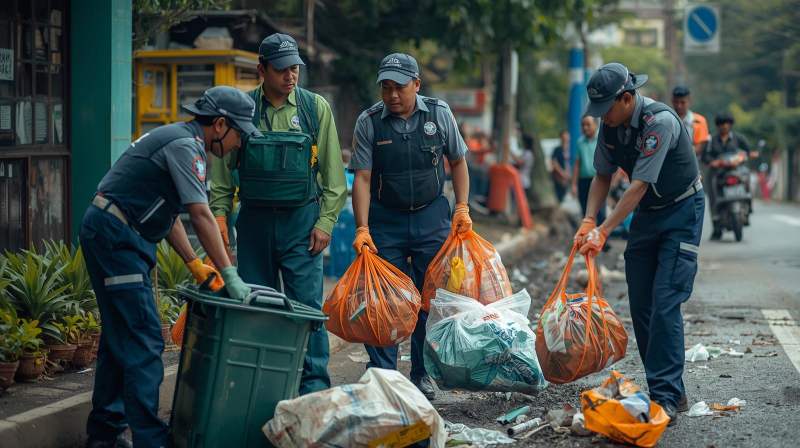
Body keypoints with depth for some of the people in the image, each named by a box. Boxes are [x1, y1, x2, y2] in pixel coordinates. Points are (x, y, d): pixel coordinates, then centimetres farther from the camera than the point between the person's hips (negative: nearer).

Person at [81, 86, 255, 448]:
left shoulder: (179, 140, 18)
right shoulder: (186, 145, -14)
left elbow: (169, 214, 19)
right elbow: (201, 217, -20)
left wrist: (195, 265, 12)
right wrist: (229, 275, -19)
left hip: (108, 235, 11)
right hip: (116, 235, -11)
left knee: (120, 335, 15)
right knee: (143, 338, -11)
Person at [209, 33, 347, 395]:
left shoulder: (316, 108, 1)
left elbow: (333, 172, 2)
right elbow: (222, 166, 8)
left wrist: (326, 221, -4)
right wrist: (219, 212, -1)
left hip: (302, 221, -2)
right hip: (254, 221, 2)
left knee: (307, 304, -5)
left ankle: (315, 385, 0)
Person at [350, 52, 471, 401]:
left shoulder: (438, 114, -4)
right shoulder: (369, 121, -9)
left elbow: (457, 162, 8)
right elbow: (362, 178, -9)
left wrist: (462, 208, 1)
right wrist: (362, 228, -16)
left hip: (431, 218, 1)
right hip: (385, 220, -1)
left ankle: (422, 374, 19)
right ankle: (382, 375, 3)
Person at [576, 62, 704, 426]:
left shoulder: (660, 121, -27)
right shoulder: (610, 125, -4)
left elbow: (639, 185, -29)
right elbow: (603, 176, 8)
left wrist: (603, 231, -31)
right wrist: (588, 222, -6)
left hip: (681, 212, -8)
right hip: (646, 214, 8)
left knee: (664, 304, -16)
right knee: (640, 307, 5)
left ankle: (667, 397, -15)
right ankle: (668, 392, 13)